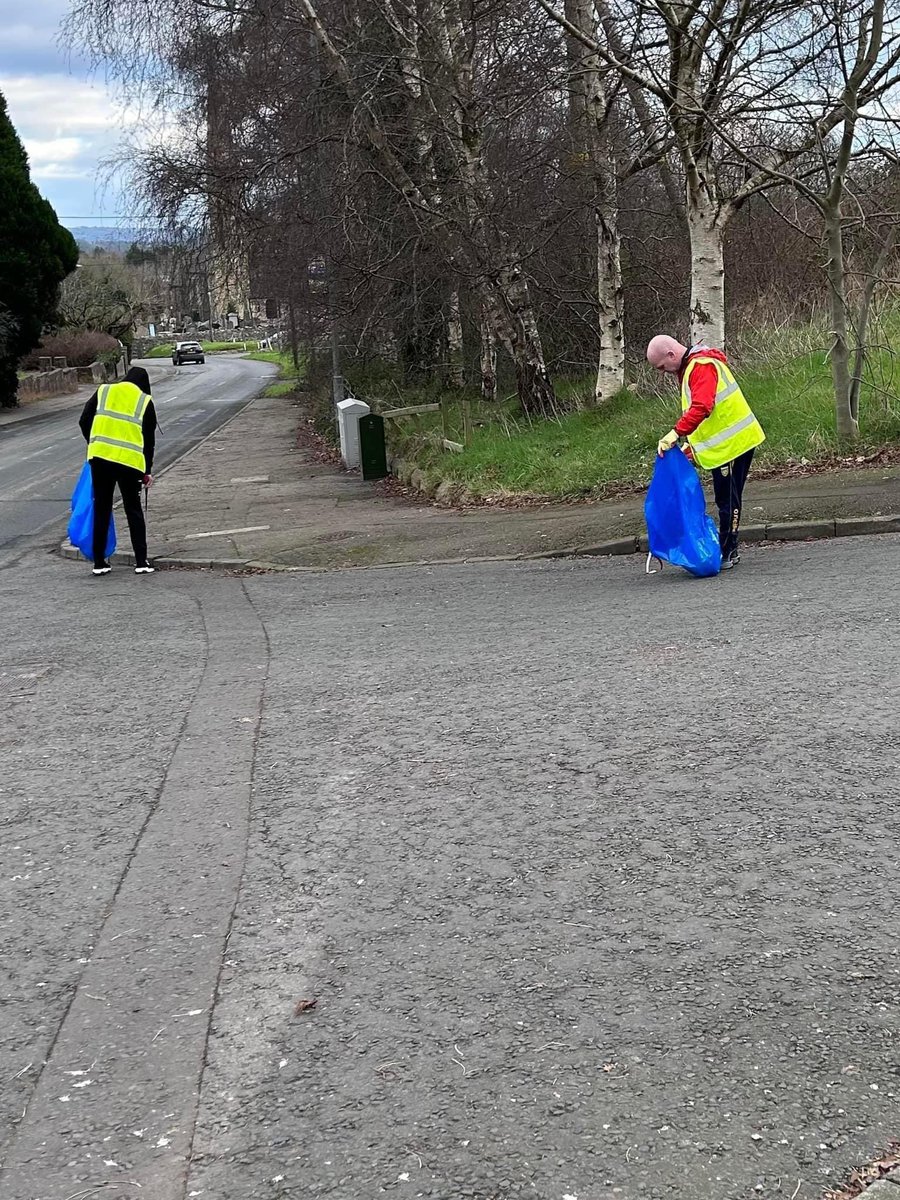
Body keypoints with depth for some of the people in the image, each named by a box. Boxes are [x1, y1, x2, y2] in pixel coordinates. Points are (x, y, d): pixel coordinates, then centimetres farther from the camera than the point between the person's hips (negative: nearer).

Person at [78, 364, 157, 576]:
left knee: (101, 510, 10)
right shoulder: (145, 402, 6)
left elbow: (84, 421, 8)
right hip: (130, 461, -1)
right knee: (134, 511, 9)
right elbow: (149, 440, 7)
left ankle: (99, 563, 12)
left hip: (99, 457, 2)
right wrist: (148, 470, 14)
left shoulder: (103, 392, 10)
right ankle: (141, 562, 5)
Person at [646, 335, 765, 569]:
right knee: (726, 499, 13)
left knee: (728, 500, -4)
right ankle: (728, 552, 19)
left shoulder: (702, 367, -17)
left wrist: (676, 433, -35)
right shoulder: (690, 368, 16)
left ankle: (727, 554, 1)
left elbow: (701, 407, -32)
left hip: (732, 443, -10)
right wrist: (692, 448, 16)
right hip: (724, 443, 10)